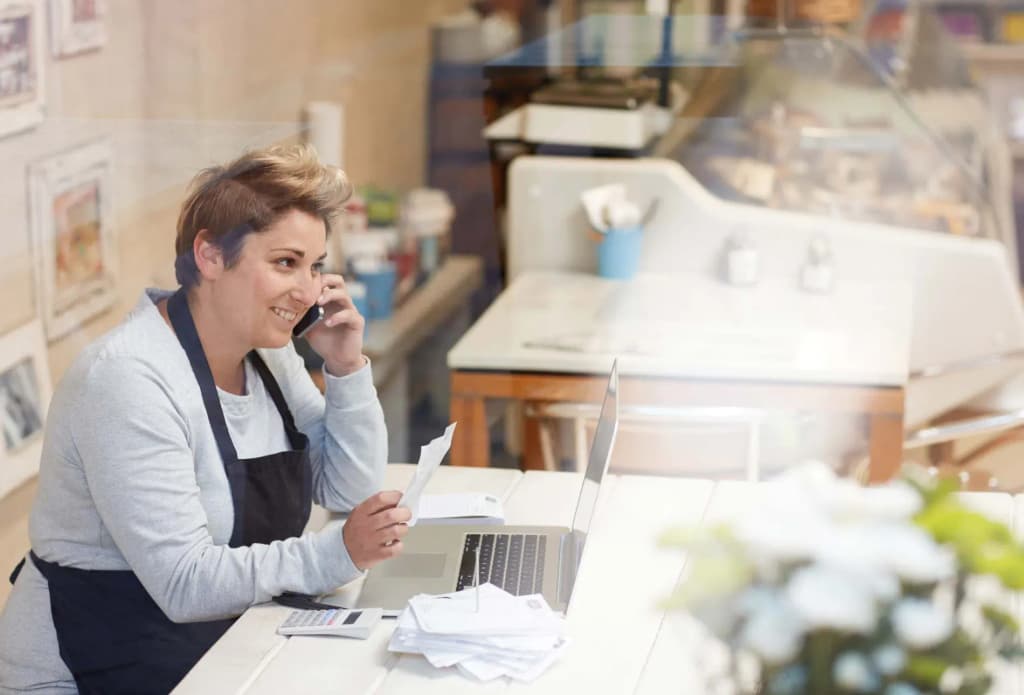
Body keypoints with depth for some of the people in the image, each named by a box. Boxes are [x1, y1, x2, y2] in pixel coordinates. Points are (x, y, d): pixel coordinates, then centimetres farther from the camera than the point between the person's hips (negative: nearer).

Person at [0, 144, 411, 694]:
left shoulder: (266, 349, 3)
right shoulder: (131, 381, -22)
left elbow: (349, 490, 7)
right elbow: (186, 584, -25)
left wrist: (347, 368, -5)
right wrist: (340, 553, -33)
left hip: (220, 644, 8)